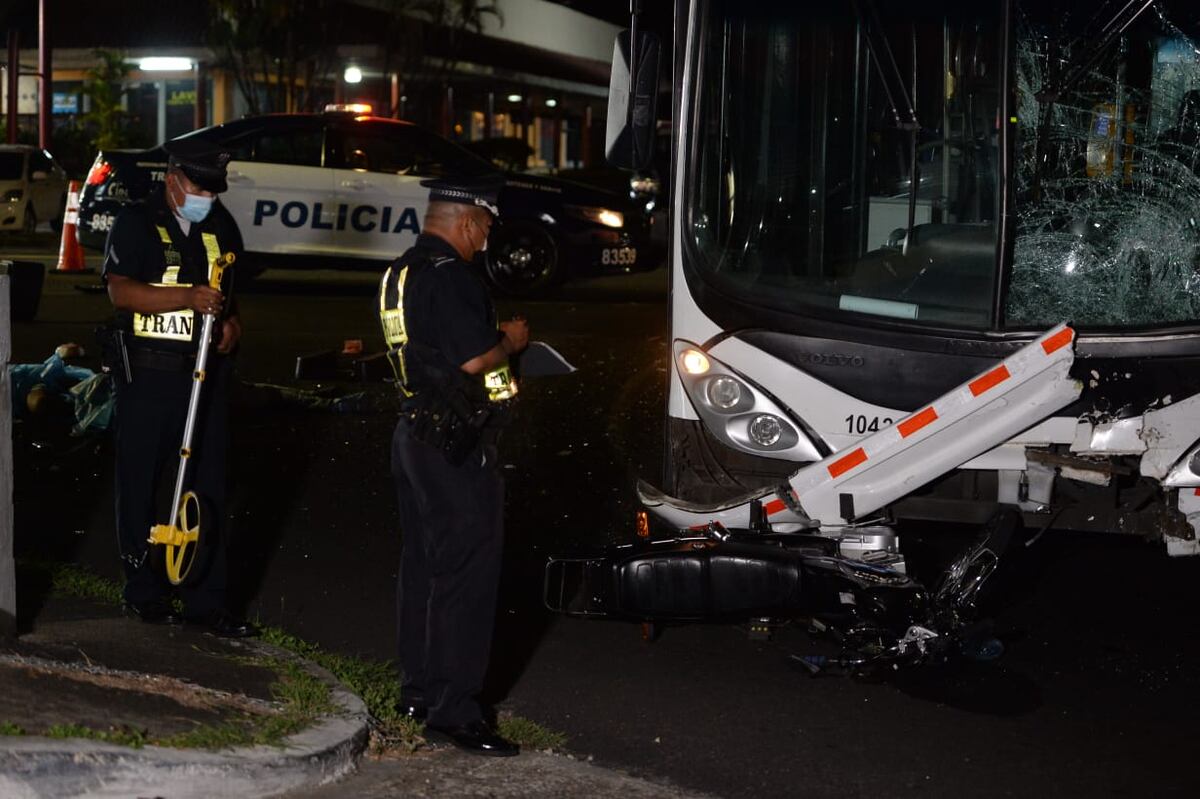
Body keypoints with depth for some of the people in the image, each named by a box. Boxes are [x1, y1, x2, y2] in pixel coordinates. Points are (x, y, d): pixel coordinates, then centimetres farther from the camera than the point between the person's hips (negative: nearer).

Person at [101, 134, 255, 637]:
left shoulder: (221, 225, 11)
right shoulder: (138, 223, -6)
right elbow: (120, 290, -20)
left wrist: (231, 321, 4)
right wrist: (188, 298, -30)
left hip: (206, 370, 5)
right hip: (148, 373, -5)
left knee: (209, 486, 5)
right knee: (142, 484, 5)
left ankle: (206, 599, 11)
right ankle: (144, 591, 18)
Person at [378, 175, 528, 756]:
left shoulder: (400, 272, 14)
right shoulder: (450, 276, -18)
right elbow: (474, 360, -24)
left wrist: (493, 335, 16)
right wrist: (510, 340, -5)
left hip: (414, 435, 10)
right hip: (456, 447, -10)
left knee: (423, 562, 17)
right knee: (467, 571, -7)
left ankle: (419, 687, 26)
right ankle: (452, 708, -6)